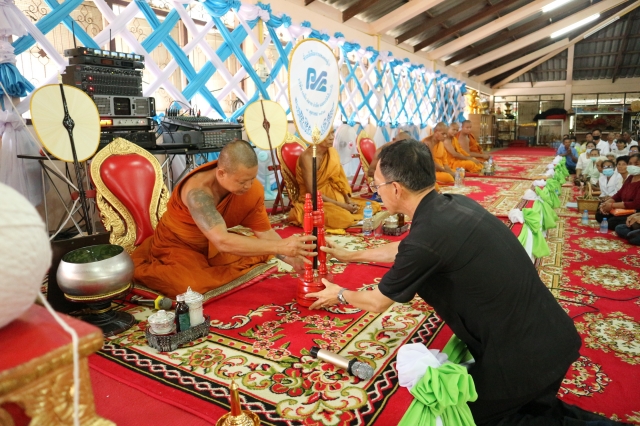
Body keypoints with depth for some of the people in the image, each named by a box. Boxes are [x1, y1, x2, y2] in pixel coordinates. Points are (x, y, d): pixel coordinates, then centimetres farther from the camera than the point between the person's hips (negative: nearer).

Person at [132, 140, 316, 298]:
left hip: (213, 243, 6)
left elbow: (265, 232, -11)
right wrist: (280, 247, -51)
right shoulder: (198, 191, -38)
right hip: (178, 246, -6)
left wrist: (292, 258, -27)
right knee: (194, 286, -30)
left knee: (264, 251, -4)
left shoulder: (252, 188, -19)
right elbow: (223, 241, -49)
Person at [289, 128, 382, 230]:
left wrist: (348, 200, -10)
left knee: (372, 206, 2)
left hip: (335, 196, 8)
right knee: (344, 218, -34)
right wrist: (340, 205, -23)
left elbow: (340, 179, 6)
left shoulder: (333, 153, 3)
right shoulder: (307, 157, -19)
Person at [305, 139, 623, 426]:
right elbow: (403, 250, 19)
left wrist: (339, 295, 14)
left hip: (521, 359, -8)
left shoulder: (426, 237, -25)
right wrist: (350, 256, 28)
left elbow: (377, 302, -6)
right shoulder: (455, 204, 0)